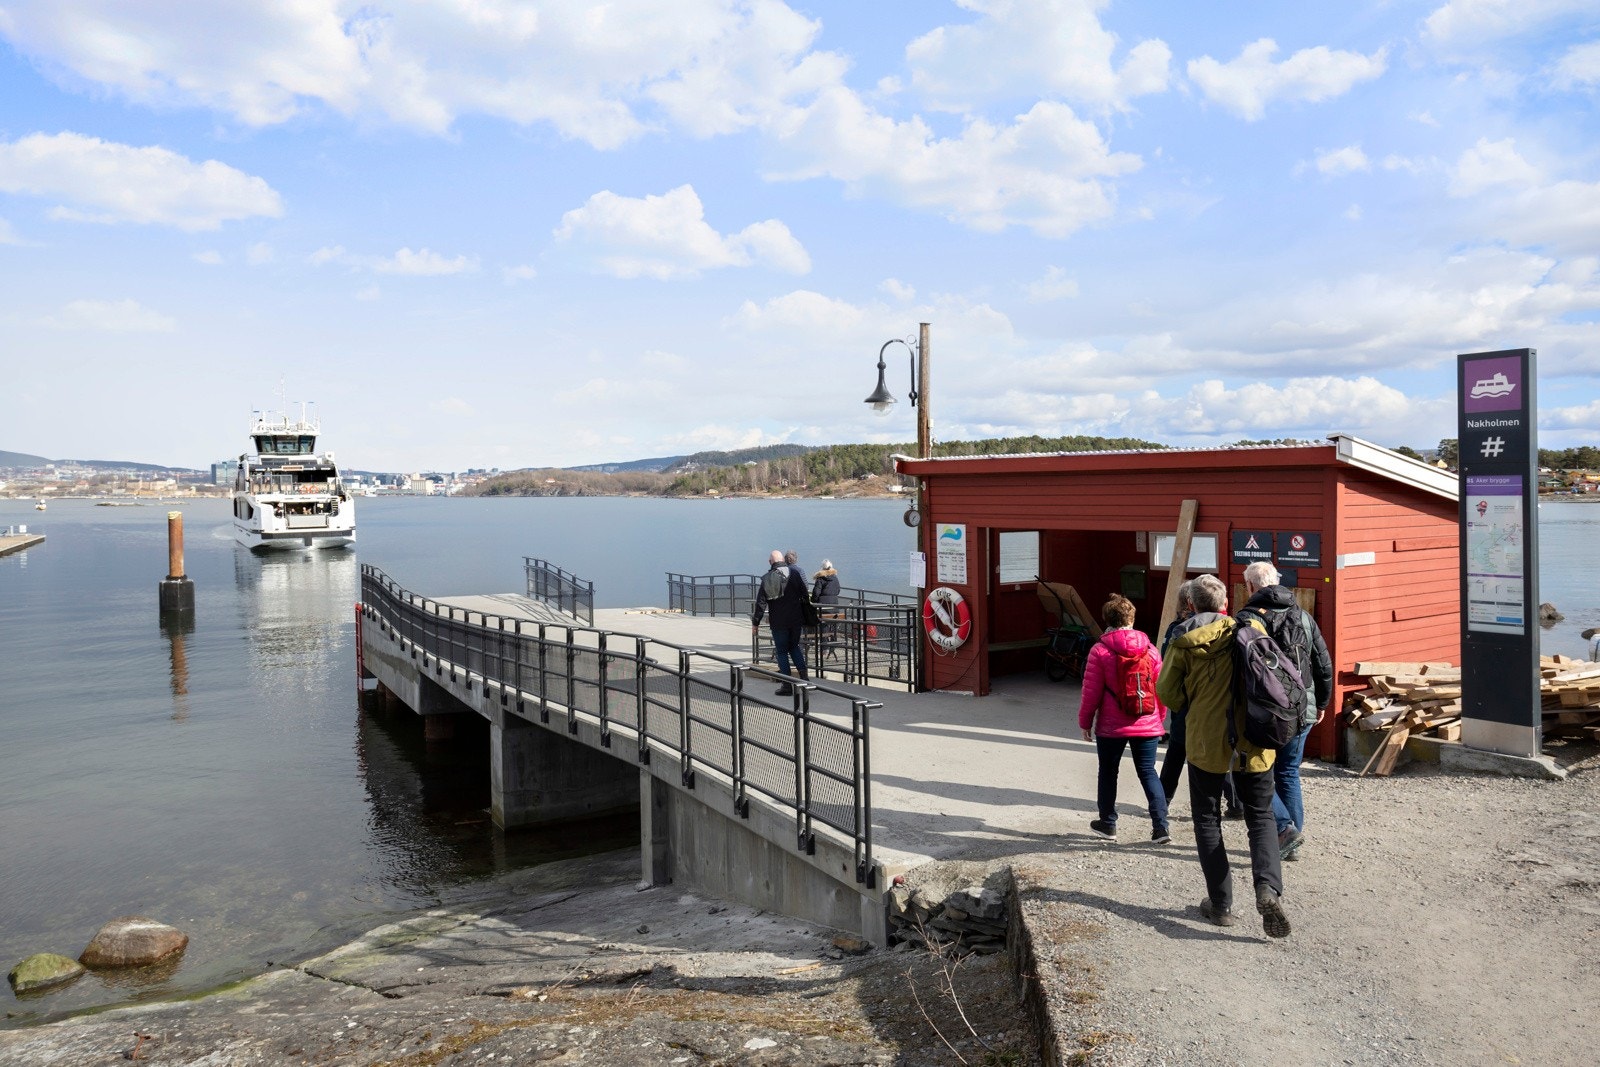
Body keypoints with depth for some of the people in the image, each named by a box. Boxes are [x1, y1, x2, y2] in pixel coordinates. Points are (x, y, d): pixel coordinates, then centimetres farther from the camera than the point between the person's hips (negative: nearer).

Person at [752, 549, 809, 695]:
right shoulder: (795, 572, 2)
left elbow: (761, 602, -9)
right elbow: (804, 595, 6)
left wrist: (755, 622, -2)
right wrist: (806, 615, 17)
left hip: (779, 622, -3)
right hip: (796, 620, 3)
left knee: (782, 651, 6)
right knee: (794, 647, 20)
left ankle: (787, 684, 4)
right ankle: (804, 675, 4)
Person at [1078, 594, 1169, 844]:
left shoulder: (1100, 651, -11)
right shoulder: (1150, 649, 0)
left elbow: (1091, 692, -9)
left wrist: (1085, 722, 3)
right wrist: (1159, 717, 20)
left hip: (1111, 727, -3)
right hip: (1147, 726, 3)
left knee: (1108, 772, 13)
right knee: (1148, 772, 10)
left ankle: (1108, 824, 23)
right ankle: (1160, 827, 2)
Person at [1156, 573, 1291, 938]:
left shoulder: (1183, 643, -8)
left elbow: (1167, 692, -3)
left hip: (1206, 741, -2)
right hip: (1252, 741, 2)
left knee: (1207, 821, 12)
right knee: (1261, 816, 13)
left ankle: (1220, 904, 11)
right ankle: (1269, 888, -9)